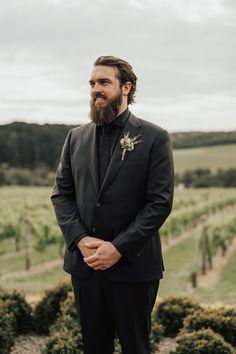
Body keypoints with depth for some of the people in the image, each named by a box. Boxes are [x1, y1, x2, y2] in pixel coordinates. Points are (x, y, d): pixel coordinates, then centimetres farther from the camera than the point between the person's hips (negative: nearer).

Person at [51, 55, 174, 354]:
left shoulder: (154, 138, -5)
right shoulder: (76, 137, 9)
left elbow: (160, 201, -10)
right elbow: (61, 194, 7)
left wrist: (119, 248, -16)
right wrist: (80, 240, -9)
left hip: (133, 266, -3)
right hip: (84, 263, 4)